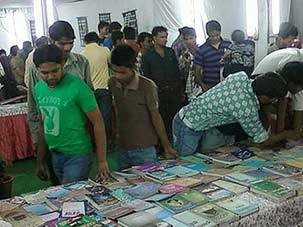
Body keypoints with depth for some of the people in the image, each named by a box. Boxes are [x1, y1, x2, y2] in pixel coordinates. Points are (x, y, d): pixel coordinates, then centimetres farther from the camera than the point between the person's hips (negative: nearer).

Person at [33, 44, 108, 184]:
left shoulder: (78, 87, -18)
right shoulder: (38, 88, 2)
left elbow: (97, 122, -14)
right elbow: (43, 124, 12)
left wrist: (102, 161, -15)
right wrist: (40, 160, 15)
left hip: (77, 156, -6)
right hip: (55, 155, 6)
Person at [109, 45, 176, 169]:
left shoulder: (147, 86, -17)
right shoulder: (112, 83, -2)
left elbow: (156, 117, -9)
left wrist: (167, 147, -3)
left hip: (144, 150, -4)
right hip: (121, 148, 5)